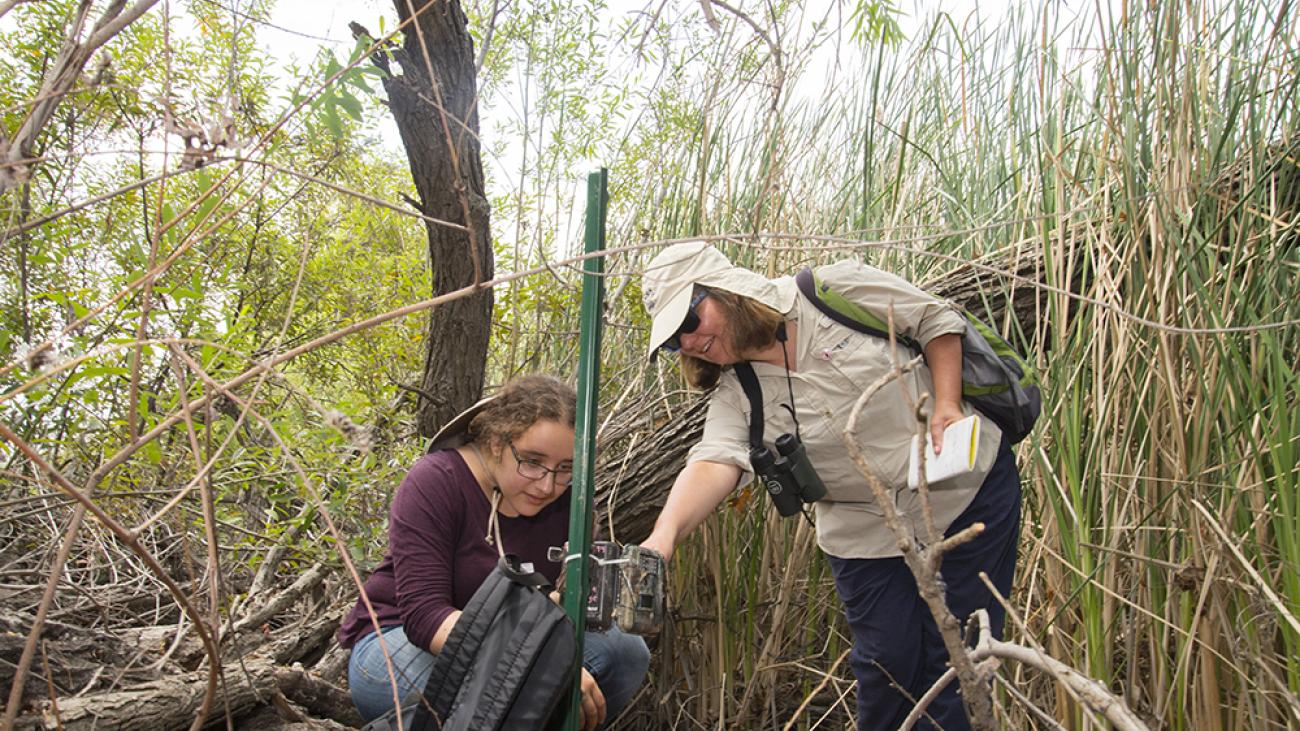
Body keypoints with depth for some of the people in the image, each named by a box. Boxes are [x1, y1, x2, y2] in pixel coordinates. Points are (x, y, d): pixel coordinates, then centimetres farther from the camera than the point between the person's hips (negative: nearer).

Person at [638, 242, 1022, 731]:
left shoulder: (836, 292, -16)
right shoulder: (736, 395, -8)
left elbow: (937, 320, -4)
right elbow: (716, 461, -26)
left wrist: (947, 405, -17)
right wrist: (664, 535, -45)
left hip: (969, 490, -2)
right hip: (866, 534, 2)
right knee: (888, 663, 2)